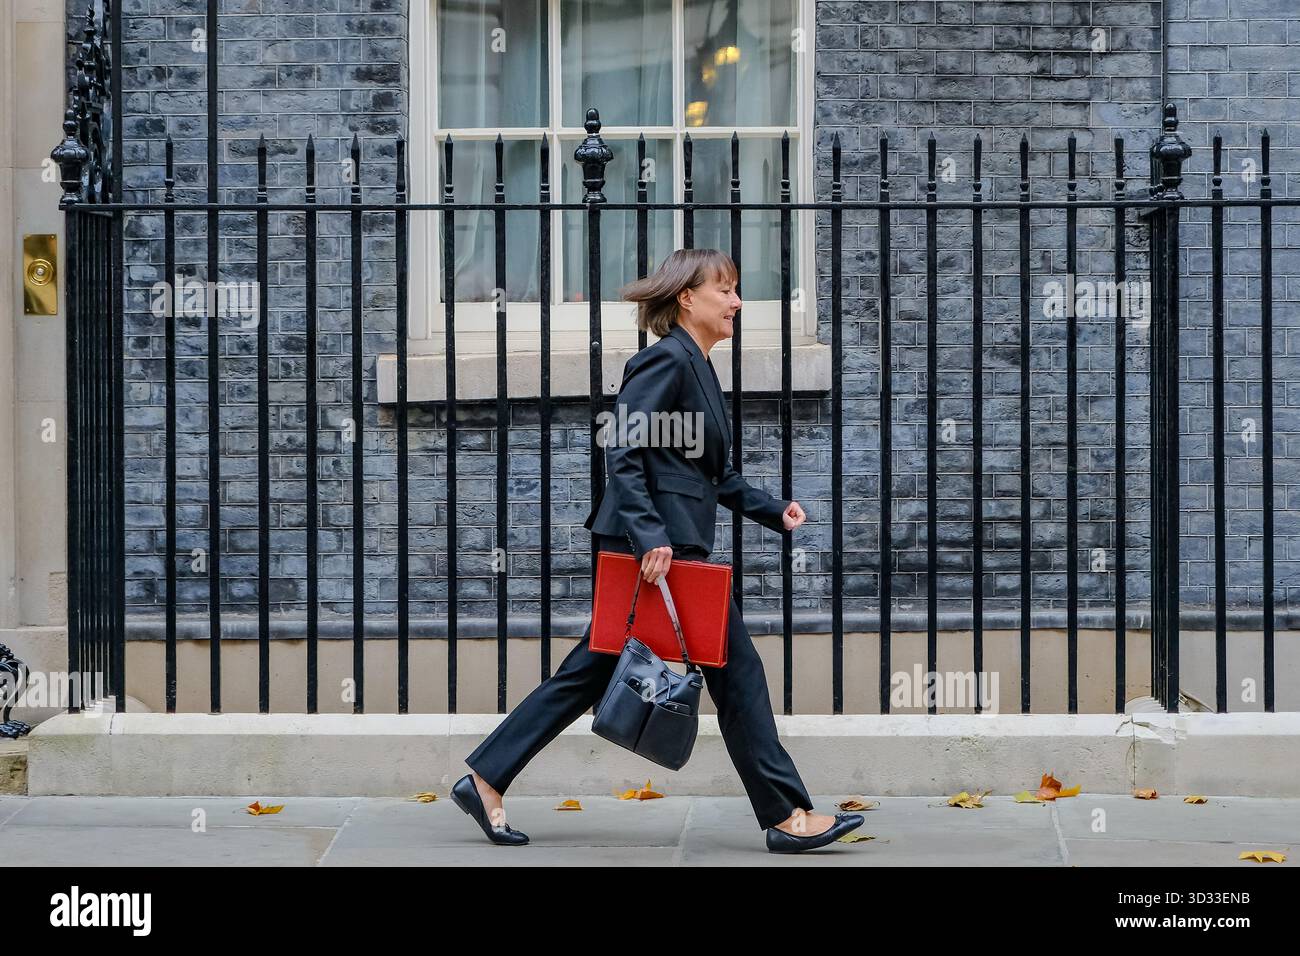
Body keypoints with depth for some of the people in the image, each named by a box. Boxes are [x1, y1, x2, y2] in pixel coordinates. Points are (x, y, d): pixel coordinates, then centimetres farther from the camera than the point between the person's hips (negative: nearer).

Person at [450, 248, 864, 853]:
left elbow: (715, 474, 24)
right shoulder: (666, 361, -12)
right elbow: (623, 450, -20)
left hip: (670, 542, 10)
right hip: (657, 544, -10)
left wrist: (772, 510, 15)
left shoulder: (698, 368, 18)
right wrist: (650, 535, -26)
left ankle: (485, 779, 13)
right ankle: (787, 815, 5)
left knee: (591, 672, 10)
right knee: (734, 667, -2)